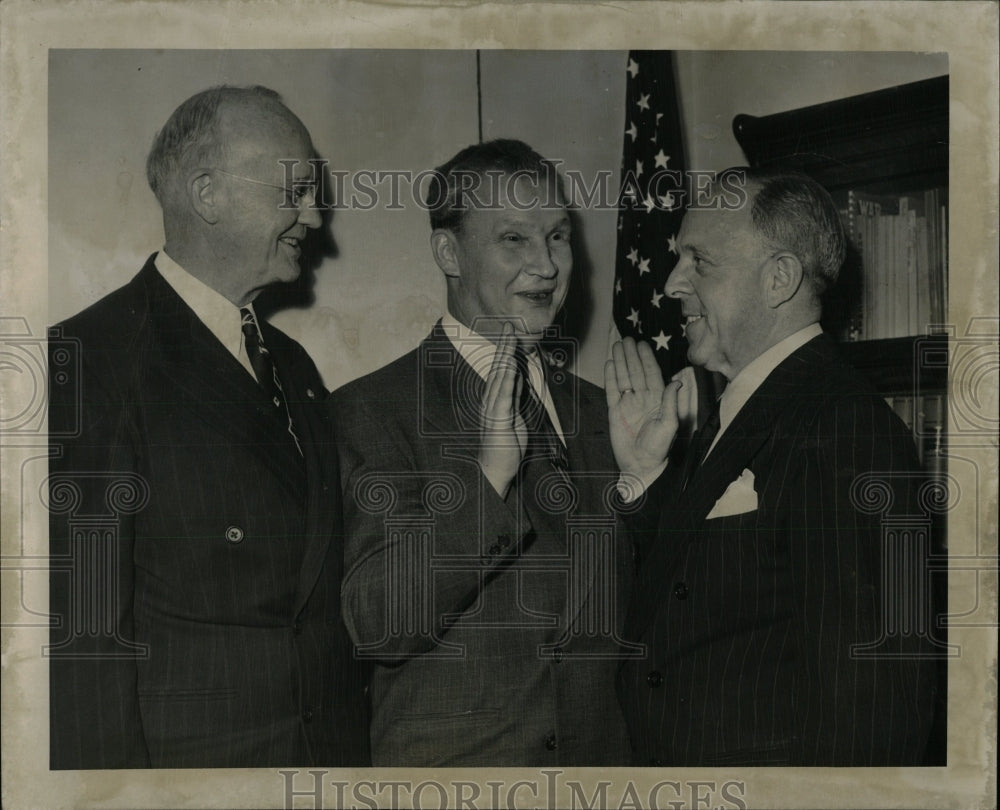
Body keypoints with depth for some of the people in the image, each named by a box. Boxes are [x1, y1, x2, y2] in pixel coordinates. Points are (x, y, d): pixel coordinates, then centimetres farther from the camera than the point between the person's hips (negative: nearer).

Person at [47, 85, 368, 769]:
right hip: (182, 755, -7)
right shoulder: (89, 360, -14)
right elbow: (84, 631, -18)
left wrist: (354, 751, 10)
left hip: (328, 745, 7)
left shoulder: (292, 365, 11)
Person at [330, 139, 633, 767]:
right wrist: (490, 469, -27)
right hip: (445, 763, -5)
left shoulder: (593, 410, 6)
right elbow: (377, 625, -20)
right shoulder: (374, 408, -10)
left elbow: (624, 617, 9)